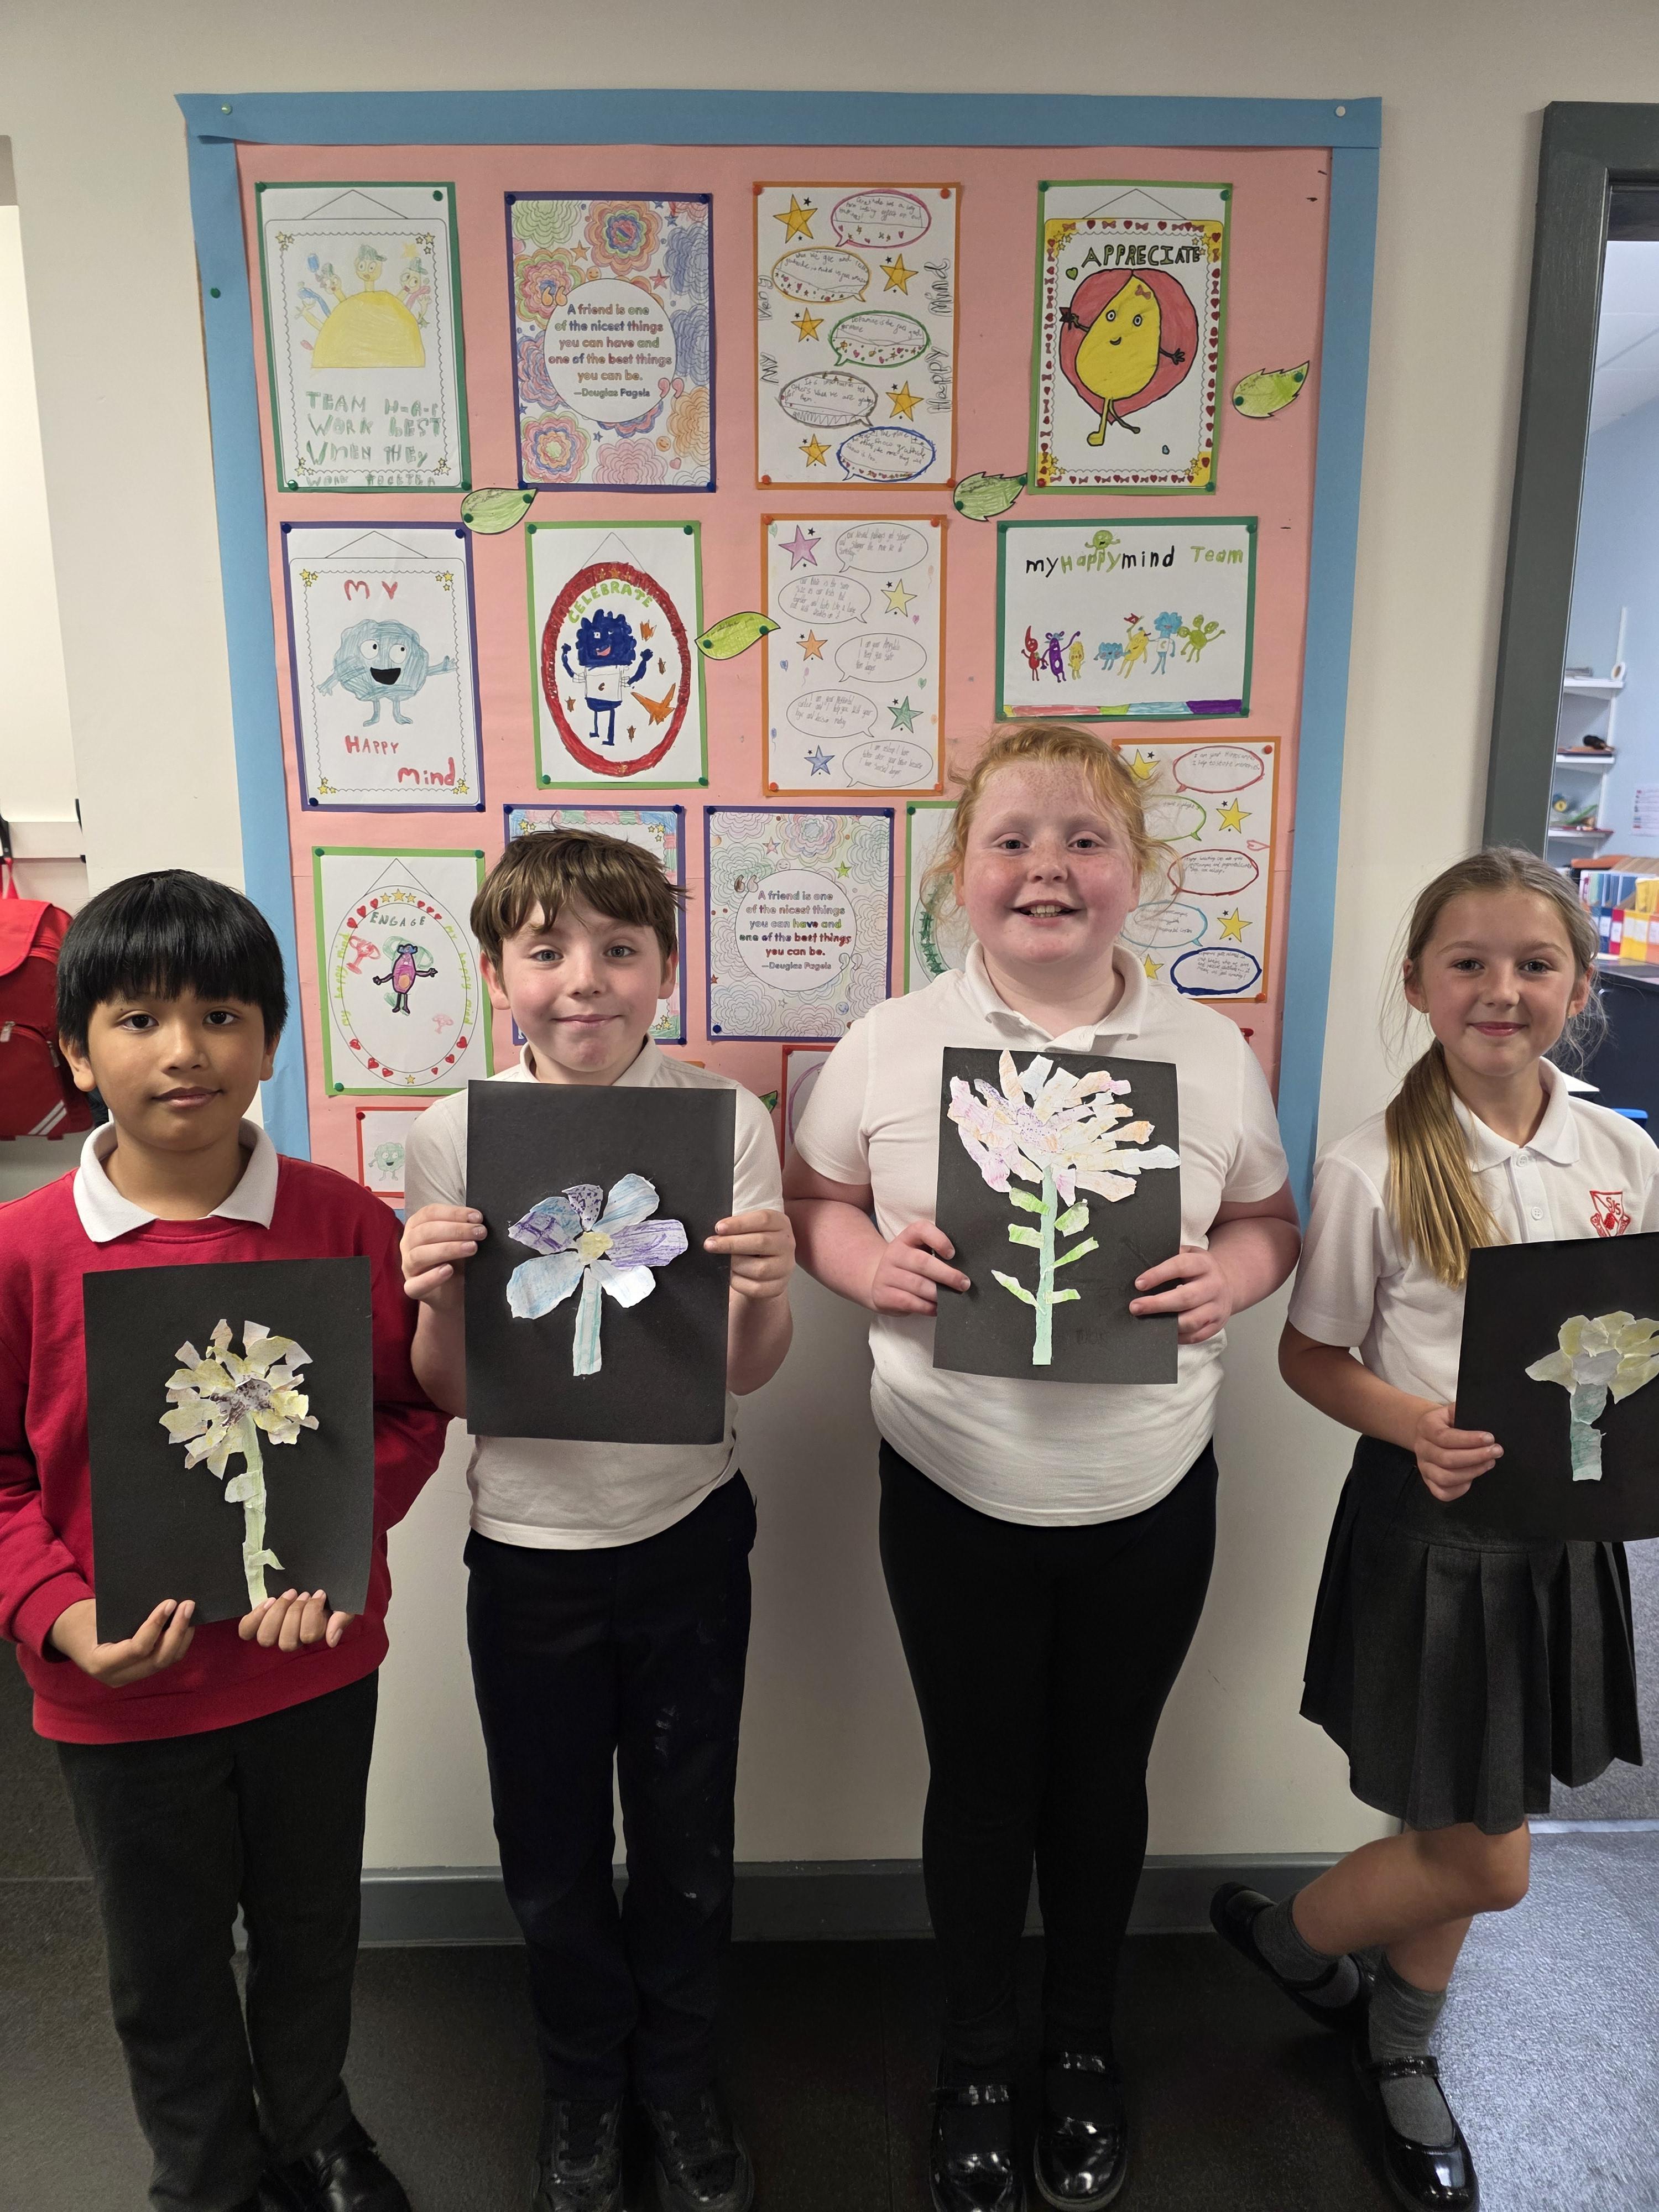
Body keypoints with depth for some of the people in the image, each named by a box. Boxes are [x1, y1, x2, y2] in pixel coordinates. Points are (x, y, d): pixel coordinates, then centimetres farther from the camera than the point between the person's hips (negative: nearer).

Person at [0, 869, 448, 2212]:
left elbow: (409, 1412, -5)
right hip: (121, 1686, 0)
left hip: (316, 1663, 1)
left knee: (312, 1923, 24)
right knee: (167, 1962, 21)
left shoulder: (344, 1221, -13)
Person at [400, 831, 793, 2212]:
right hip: (530, 1549, 1)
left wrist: (766, 1295, -29)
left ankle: (681, 2076, 48)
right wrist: (433, 1299, -26)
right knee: (552, 1854, 19)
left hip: (688, 1536, 0)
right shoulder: (453, 1136, -10)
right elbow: (448, 1393, -6)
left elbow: (747, 1375, -8)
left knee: (687, 1843, 18)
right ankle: (584, 2086, 49)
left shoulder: (727, 1119, -10)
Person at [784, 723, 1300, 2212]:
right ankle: (977, 2062, 44)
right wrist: (872, 1263, -17)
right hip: (954, 1490, -1)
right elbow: (814, 1201, 3)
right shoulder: (888, 1046, -6)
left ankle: (1084, 2046, 48)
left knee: (1102, 1776, 20)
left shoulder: (1210, 1052, -4)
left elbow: (1267, 1218, 6)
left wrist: (1228, 1278, -15)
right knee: (979, 1780, 16)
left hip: (1150, 1494, 1)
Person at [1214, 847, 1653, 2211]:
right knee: (1486, 1866, 4)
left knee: (1460, 1838, 19)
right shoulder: (1375, 1169, -15)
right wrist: (1418, 1426, -25)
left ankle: (1403, 2053, 46)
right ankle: (1288, 1934, 35)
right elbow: (1309, 1356, -8)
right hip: (1432, 1530, -4)